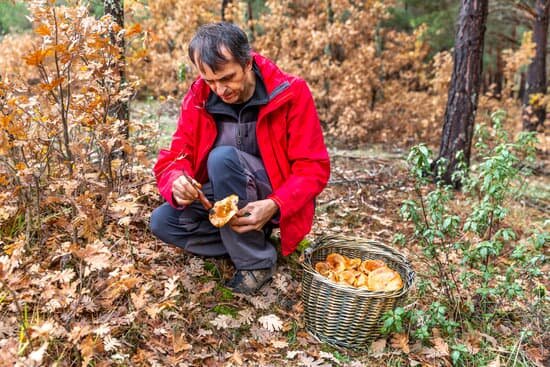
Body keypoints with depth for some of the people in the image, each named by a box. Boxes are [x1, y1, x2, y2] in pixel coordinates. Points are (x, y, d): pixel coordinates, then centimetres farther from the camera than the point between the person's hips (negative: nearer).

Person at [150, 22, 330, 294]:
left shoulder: (291, 93, -18)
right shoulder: (198, 98, -7)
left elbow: (314, 168, -17)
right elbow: (174, 158, -7)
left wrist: (274, 206, -34)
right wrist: (178, 183, -32)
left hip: (277, 202, -4)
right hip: (226, 201, 5)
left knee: (222, 158, -31)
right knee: (162, 222, -13)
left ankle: (257, 261, -17)